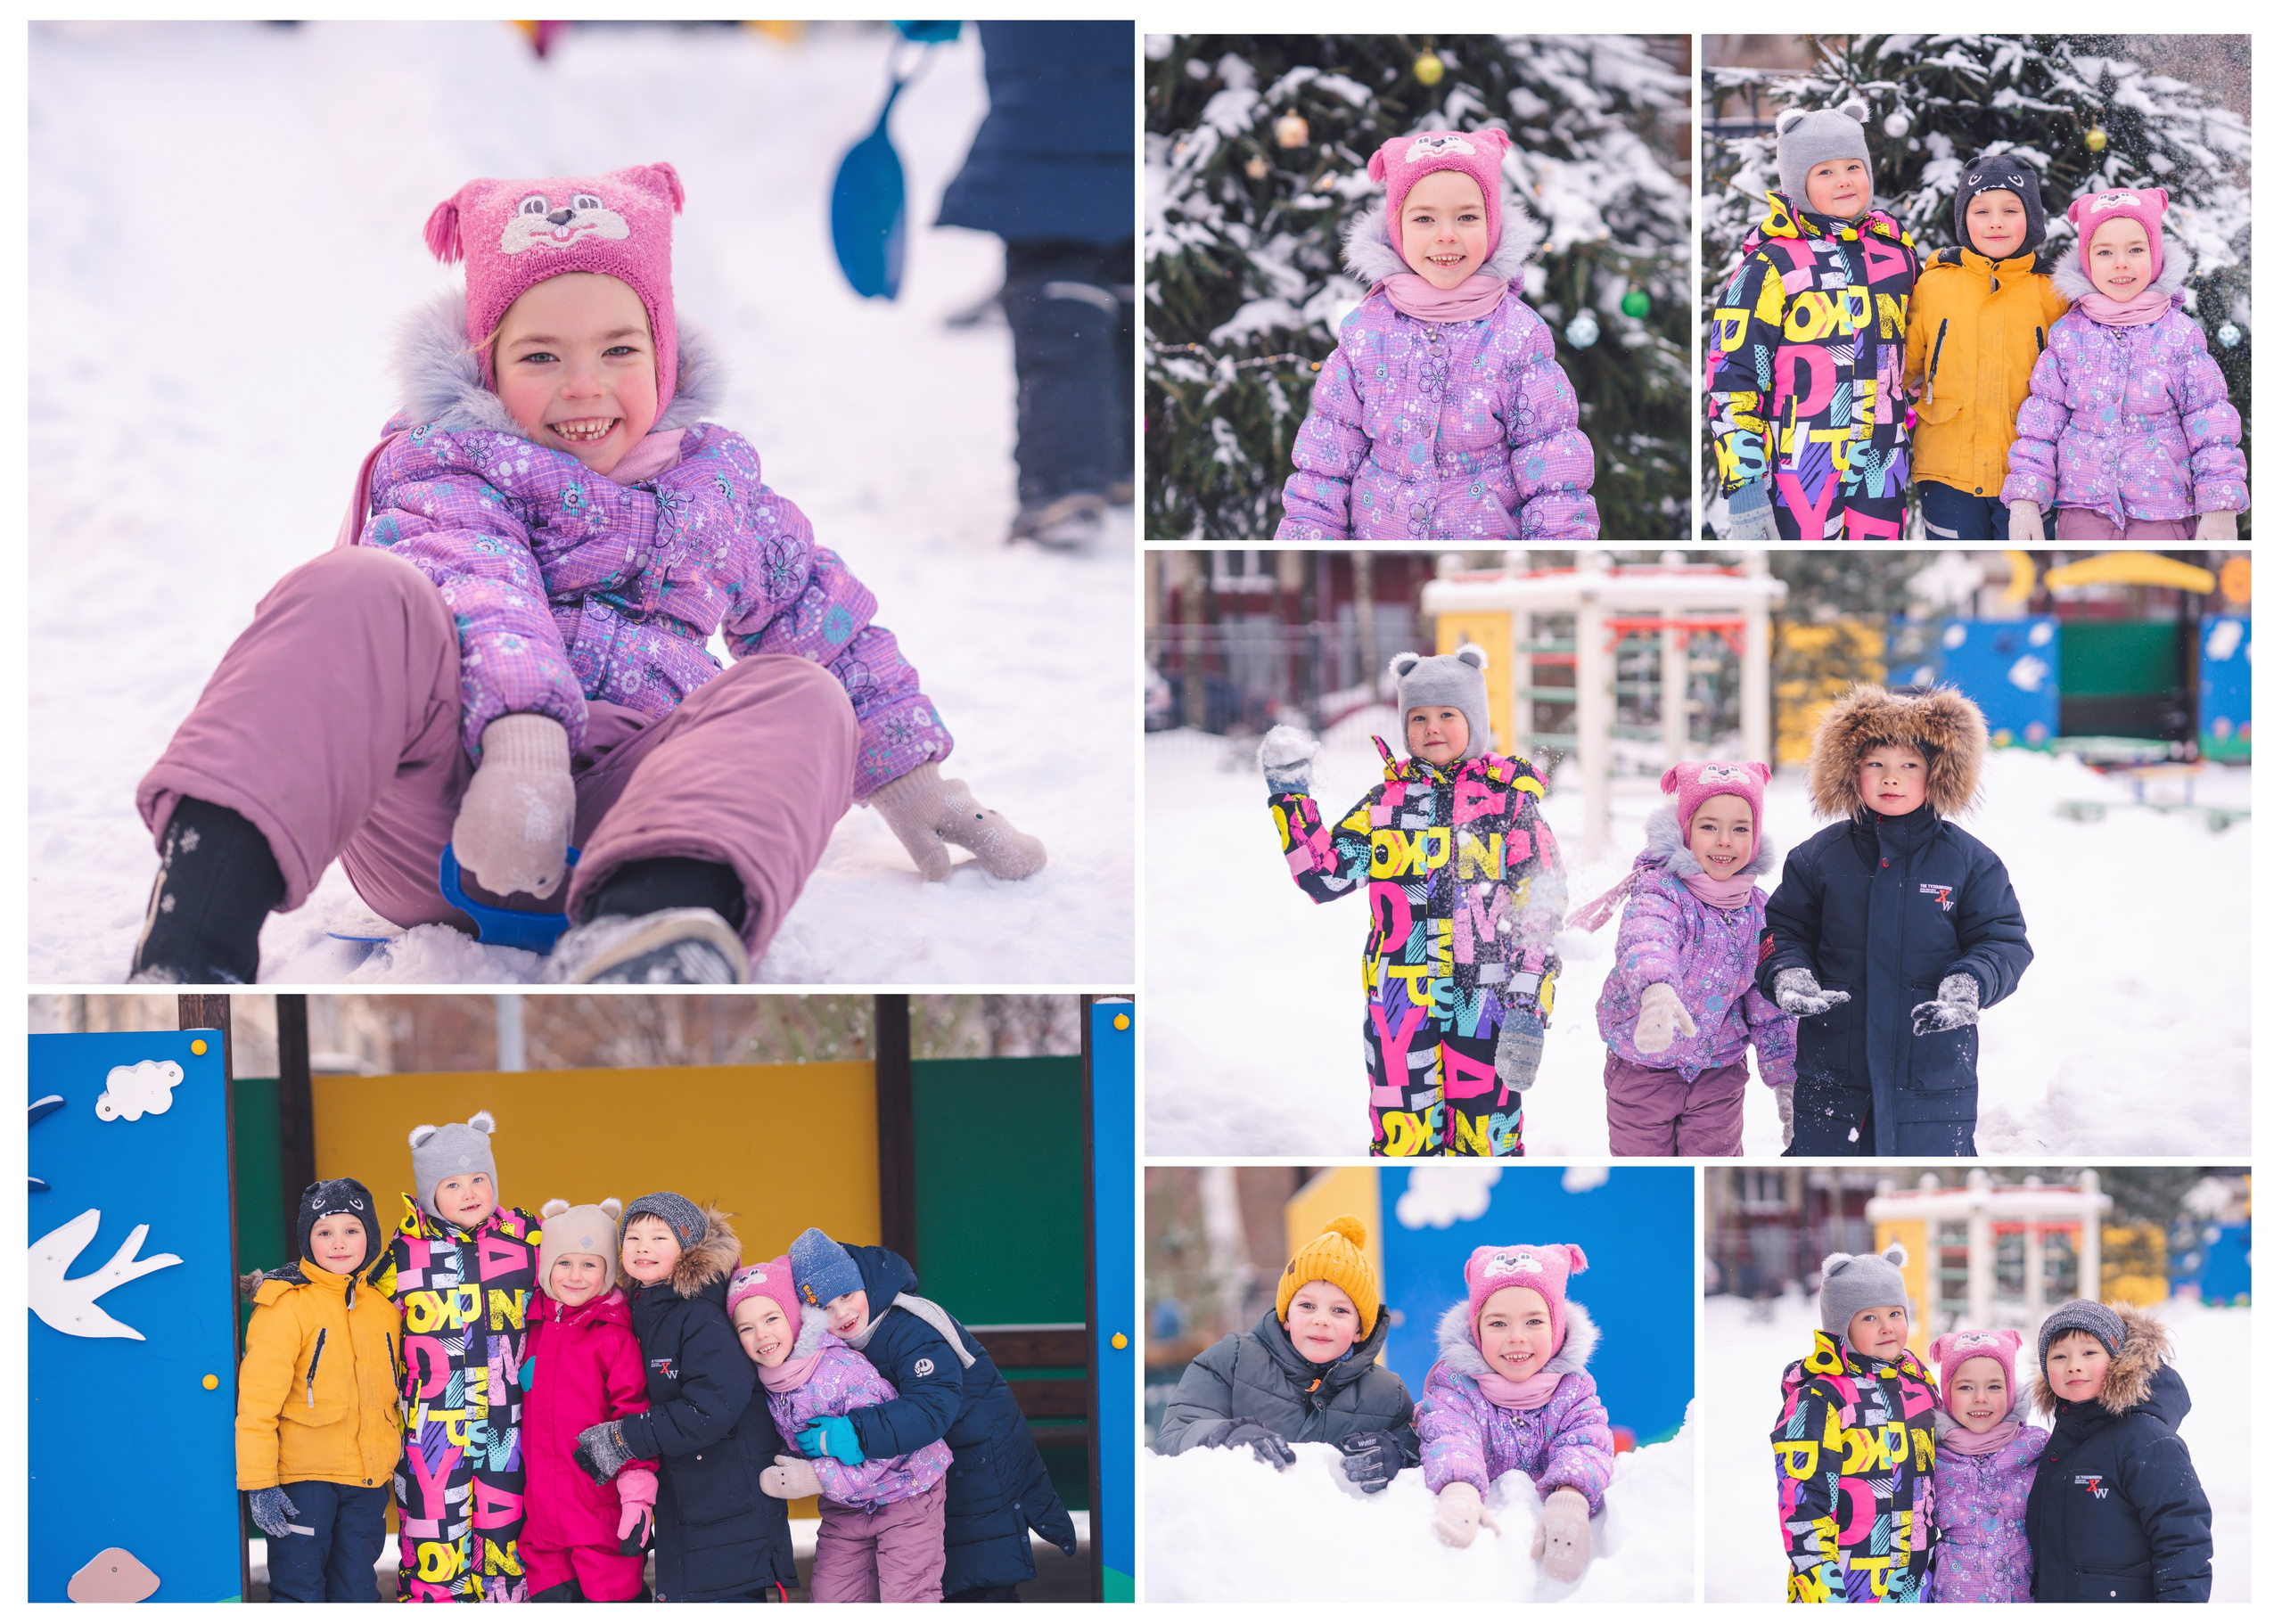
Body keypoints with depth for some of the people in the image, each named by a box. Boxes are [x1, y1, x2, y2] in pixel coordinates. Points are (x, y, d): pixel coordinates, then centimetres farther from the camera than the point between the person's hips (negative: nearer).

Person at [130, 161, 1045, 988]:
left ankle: (653, 916, -66)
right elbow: (474, 596, -10)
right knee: (360, 596, -30)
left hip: (617, 820, 3)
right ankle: (199, 928, -55)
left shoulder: (718, 484, 27)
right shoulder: (450, 467, 11)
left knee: (800, 699, -26)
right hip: (437, 808, -3)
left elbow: (827, 622, 39)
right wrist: (520, 735, -31)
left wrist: (907, 777, 38)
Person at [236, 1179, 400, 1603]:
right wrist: (258, 1483, -17)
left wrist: (392, 1463, 22)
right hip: (303, 1477, -6)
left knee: (356, 1591, 10)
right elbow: (257, 1398, -13)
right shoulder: (287, 1305, -10)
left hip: (368, 1480, 6)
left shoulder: (382, 1306, 10)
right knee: (300, 1591, -5)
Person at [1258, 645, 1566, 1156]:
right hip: (1399, 1005, 2)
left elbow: (1541, 911, -2)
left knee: (1486, 1145, 0)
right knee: (1400, 1142, 4)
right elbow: (1324, 876, 7)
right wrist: (1289, 797, -1)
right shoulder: (1387, 801, 10)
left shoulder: (1510, 800, 2)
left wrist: (1529, 1010, -10)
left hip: (1486, 999, -2)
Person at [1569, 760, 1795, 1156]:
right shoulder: (1659, 890, -18)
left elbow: (1772, 1007, 8)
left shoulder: (1758, 911, -2)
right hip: (1642, 1074, -3)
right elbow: (1646, 942, -43)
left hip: (1719, 1074, 3)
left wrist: (1786, 1082, 8)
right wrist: (1655, 990, -66)